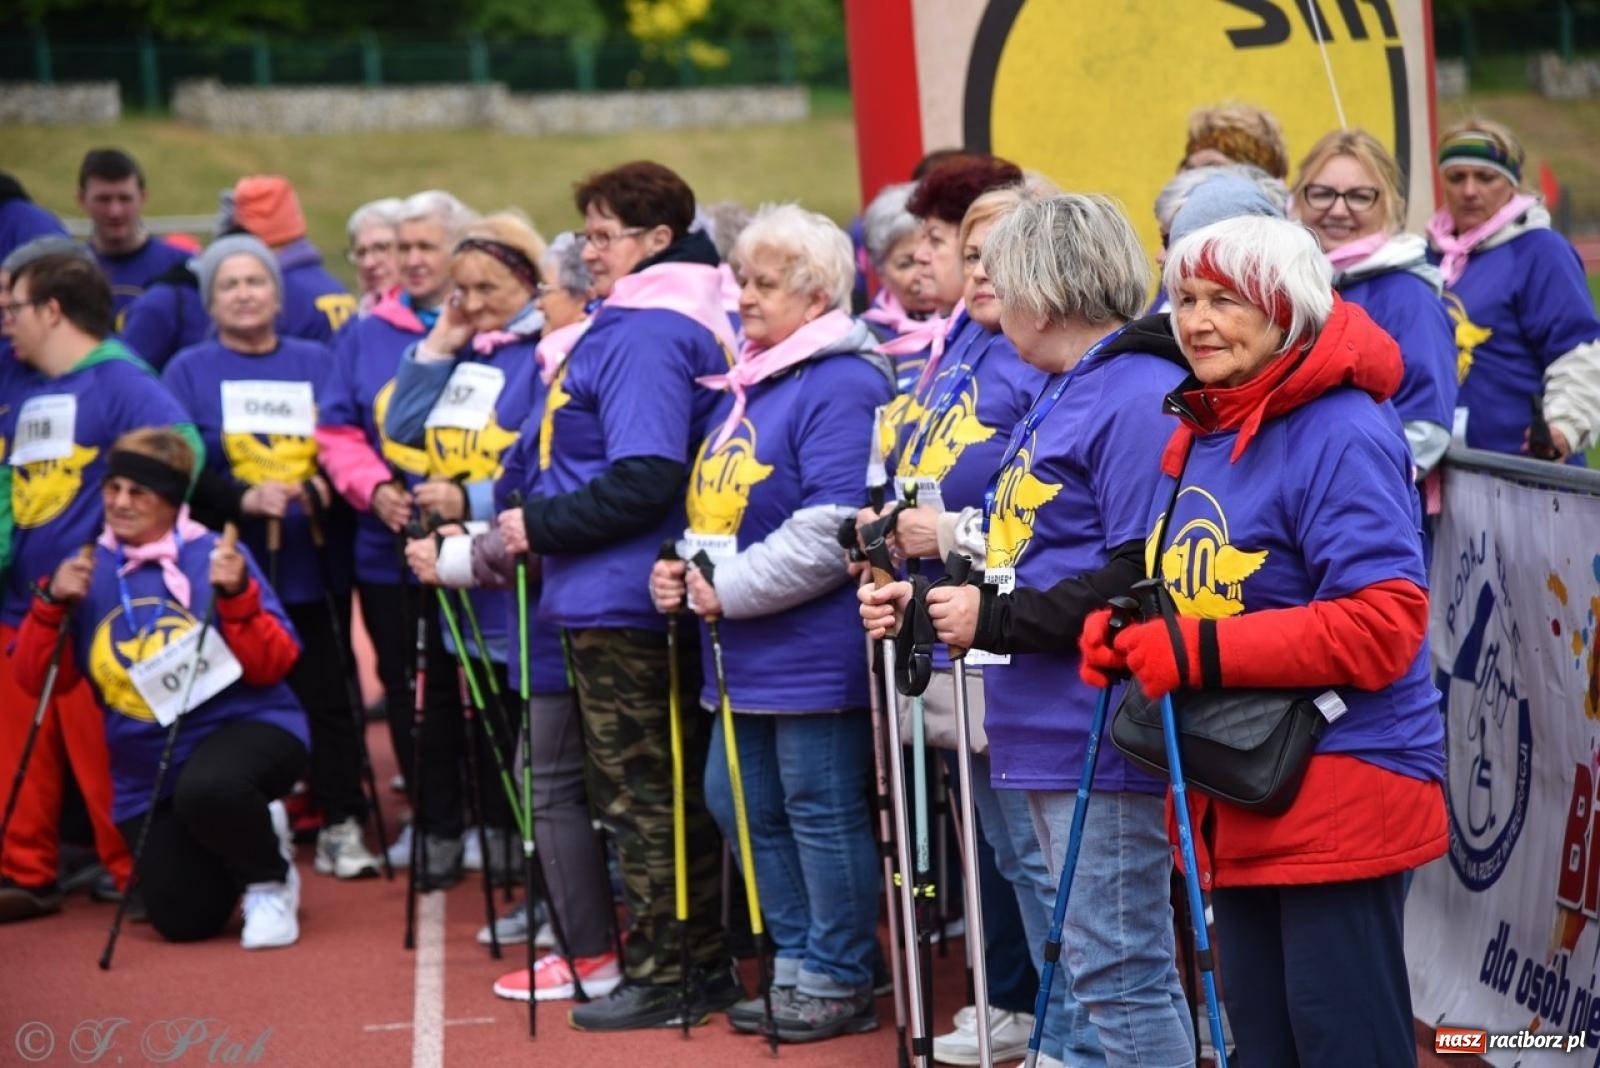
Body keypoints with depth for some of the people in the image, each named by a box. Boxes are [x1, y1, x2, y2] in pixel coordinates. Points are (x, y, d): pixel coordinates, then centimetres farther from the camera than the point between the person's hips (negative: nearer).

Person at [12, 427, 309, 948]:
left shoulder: (215, 556, -8)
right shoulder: (89, 572, 2)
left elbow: (272, 667, -13)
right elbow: (35, 681, -1)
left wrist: (237, 597, -27)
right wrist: (52, 605, -15)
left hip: (246, 728, -4)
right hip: (149, 776, 4)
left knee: (205, 789, -39)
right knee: (185, 921, -2)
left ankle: (269, 879, -7)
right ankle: (246, 837, 31)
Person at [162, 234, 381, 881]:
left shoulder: (316, 364, 13)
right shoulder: (189, 371, 6)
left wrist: (327, 483, -11)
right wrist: (245, 498, -19)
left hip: (313, 566, 2)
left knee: (327, 695, -1)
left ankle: (341, 828, 5)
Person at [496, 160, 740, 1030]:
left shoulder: (645, 337, -18)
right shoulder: (636, 323, 13)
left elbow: (641, 481, -27)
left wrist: (540, 525, -17)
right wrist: (543, 521, 12)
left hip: (619, 600, -10)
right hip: (629, 597, 10)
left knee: (638, 795, -2)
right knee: (677, 790, 14)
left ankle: (657, 979, 5)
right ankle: (707, 964, 22)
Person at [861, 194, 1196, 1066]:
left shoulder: (1139, 397, -16)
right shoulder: (1059, 397, 18)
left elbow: (1139, 580, -24)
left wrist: (996, 619, -18)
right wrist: (931, 601, 12)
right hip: (1051, 731, 11)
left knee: (1116, 966, -8)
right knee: (1090, 958, 17)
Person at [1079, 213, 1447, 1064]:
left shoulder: (1343, 436, -16)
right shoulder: (1196, 434, 12)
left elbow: (1381, 624, -24)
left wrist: (1201, 652, -25)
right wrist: (1119, 631, -1)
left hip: (1341, 791, -9)